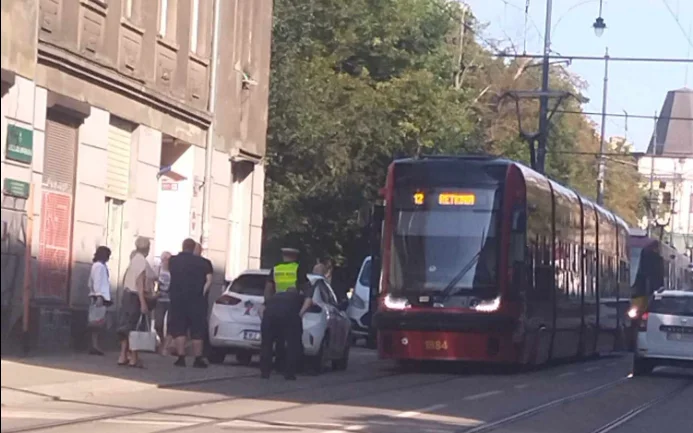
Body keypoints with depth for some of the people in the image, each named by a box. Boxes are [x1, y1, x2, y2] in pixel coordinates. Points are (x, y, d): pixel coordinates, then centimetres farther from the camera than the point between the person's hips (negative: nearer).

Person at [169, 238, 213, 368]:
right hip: (197, 299, -1)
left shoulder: (173, 261, 4)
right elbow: (209, 280, -7)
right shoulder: (202, 262, -2)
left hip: (178, 299, 1)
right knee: (197, 330, 4)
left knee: (179, 329, 5)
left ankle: (181, 358, -3)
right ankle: (198, 359, 2)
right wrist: (203, 292, -1)